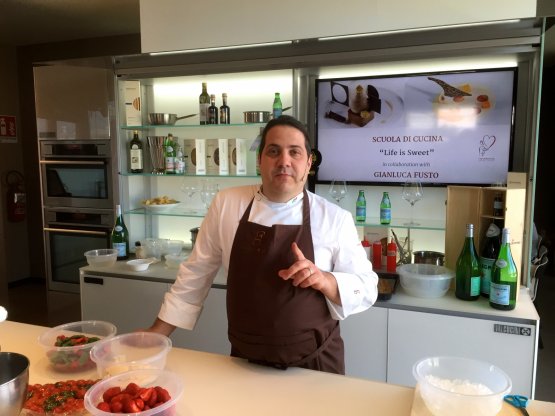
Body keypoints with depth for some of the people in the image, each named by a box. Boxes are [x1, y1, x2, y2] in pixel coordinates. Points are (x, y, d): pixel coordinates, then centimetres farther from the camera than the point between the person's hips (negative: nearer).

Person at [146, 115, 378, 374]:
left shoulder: (335, 218, -8)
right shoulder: (226, 204, -5)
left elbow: (365, 289, -5)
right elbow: (196, 273, 3)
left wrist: (324, 280, -23)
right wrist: (157, 333, 5)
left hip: (315, 363, -1)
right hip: (245, 361, 2)